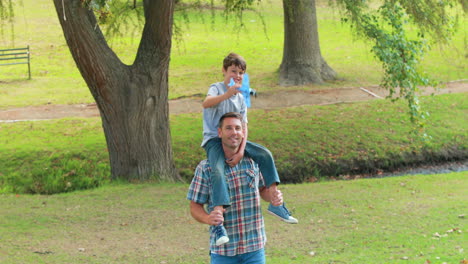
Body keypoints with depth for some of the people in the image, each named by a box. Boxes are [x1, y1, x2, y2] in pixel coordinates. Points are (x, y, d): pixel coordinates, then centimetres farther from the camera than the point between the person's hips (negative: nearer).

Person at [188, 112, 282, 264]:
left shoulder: (253, 161, 3)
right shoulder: (205, 168, -5)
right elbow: (195, 206, -2)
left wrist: (273, 197, -4)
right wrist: (207, 218, -23)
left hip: (254, 247, 2)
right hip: (222, 250, -2)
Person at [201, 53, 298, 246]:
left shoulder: (241, 98, 13)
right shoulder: (217, 88, -5)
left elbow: (243, 127, 5)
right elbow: (206, 103, -30)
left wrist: (241, 151, -11)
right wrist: (227, 93, -45)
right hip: (214, 139, -6)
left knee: (265, 154, -7)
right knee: (218, 170, -31)